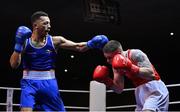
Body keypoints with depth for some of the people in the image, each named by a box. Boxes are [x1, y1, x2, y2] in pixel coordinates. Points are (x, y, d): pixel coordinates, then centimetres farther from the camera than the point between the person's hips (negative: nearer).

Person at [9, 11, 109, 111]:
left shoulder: (55, 41, -1)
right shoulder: (24, 41, -2)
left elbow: (78, 47, -3)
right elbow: (14, 65, -8)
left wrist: (91, 44, -23)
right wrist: (18, 45, -19)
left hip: (49, 84, 2)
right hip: (29, 83, -2)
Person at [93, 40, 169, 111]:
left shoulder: (135, 54, -15)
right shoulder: (117, 65, 7)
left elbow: (151, 74, -25)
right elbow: (119, 89, 9)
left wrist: (132, 69, -36)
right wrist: (107, 81, -8)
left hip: (154, 90, -9)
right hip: (141, 93, 9)